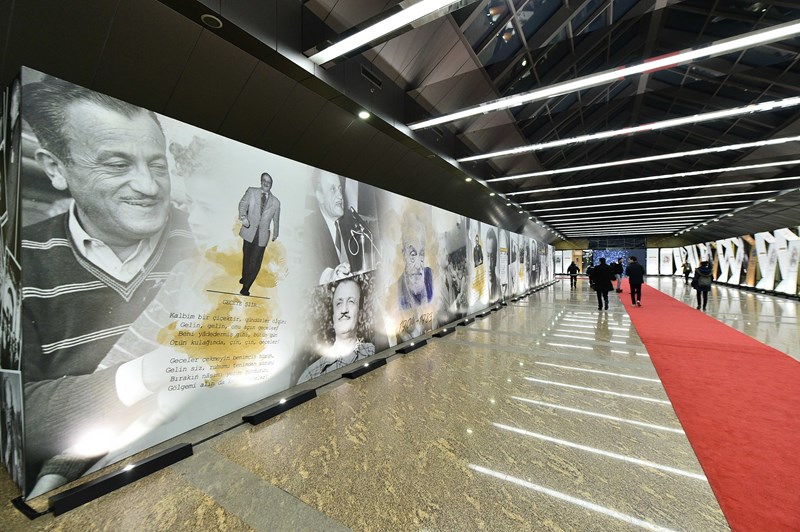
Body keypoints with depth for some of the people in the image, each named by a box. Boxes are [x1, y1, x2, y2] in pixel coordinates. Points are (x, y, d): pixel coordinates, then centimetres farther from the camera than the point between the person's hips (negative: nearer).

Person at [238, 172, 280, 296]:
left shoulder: (275, 202, 3)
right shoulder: (251, 191, 3)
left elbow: (276, 219, 14)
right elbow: (243, 204, -7)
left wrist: (275, 233, 24)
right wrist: (243, 216, -27)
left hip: (262, 235, -1)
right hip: (249, 231, 1)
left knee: (255, 262, -2)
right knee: (246, 257, 17)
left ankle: (246, 287, 10)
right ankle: (244, 277, 43)